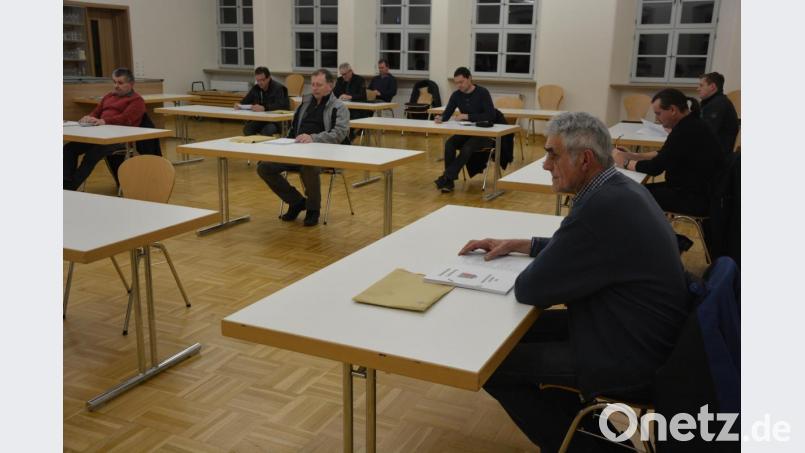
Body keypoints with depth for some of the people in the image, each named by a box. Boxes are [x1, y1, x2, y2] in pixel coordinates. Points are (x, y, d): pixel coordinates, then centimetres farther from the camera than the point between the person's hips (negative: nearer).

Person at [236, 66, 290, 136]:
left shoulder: (278, 88, -10)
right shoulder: (255, 88, 10)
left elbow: (281, 106, -25)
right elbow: (245, 101, 18)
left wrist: (264, 108, -39)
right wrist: (239, 105, -7)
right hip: (261, 120, 6)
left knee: (267, 130, -36)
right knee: (247, 128, -23)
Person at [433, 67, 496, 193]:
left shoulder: (483, 93, -12)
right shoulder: (456, 95, 3)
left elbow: (491, 115, -21)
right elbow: (447, 113, 5)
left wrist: (467, 116, -26)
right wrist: (441, 118, -20)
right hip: (465, 132, 5)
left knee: (467, 148, -34)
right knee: (449, 143, -25)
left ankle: (446, 177, -33)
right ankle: (449, 181, -26)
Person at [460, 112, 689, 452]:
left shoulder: (602, 207, -28)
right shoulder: (621, 189, 3)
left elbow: (530, 289, -22)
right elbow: (573, 247, 19)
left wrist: (534, 268, -1)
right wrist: (516, 245, 12)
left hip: (628, 359, -10)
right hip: (636, 333, 10)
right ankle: (575, 420, 24)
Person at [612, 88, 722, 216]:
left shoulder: (687, 130, -24)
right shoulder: (691, 124, 7)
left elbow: (655, 167, -21)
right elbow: (664, 155, 18)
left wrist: (625, 163, -6)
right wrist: (634, 156, 9)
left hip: (694, 199, -9)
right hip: (696, 189, 9)